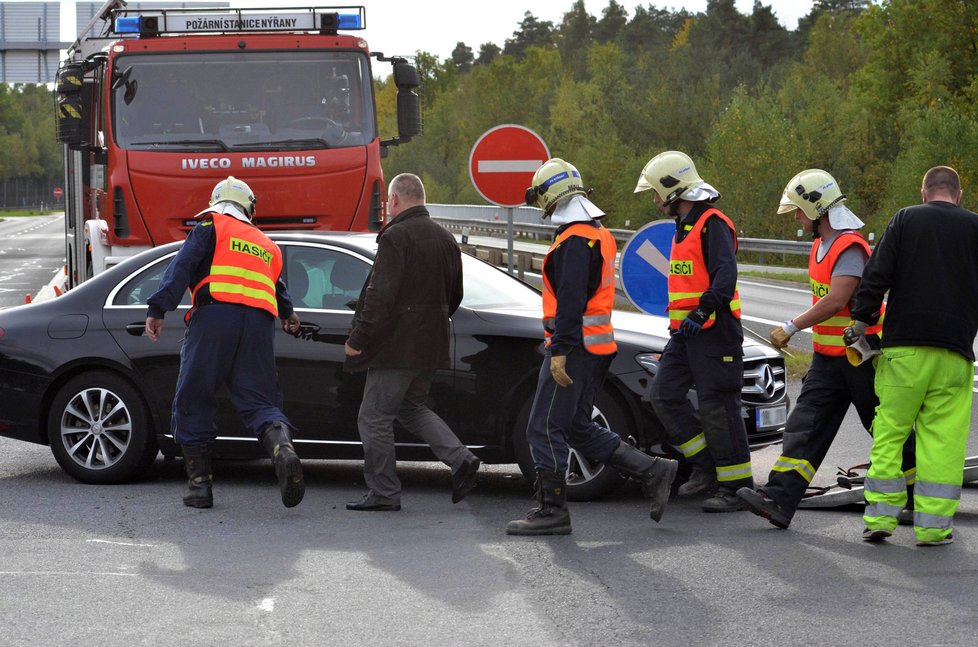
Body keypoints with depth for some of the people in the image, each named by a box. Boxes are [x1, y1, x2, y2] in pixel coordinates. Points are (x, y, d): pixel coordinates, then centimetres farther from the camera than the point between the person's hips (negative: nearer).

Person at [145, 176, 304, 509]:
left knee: (192, 402, 6)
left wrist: (157, 310, -6)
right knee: (260, 402, 1)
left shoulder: (211, 227, 14)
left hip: (214, 317, -4)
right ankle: (283, 449, -30)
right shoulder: (267, 245, 29)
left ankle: (199, 481, 3)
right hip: (258, 322, 4)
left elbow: (182, 267, 1)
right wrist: (289, 316, 52)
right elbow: (280, 291, 31)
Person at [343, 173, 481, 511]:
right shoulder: (444, 238, 12)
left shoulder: (396, 236, -15)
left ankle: (384, 493, 4)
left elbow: (380, 294, -21)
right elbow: (455, 295, 19)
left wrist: (358, 338, -18)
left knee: (375, 417, 1)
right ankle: (461, 460, 5)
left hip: (397, 344, -9)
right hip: (431, 344, 9)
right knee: (412, 408, 21)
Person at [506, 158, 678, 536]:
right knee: (577, 428, 15)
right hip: (597, 346, 10)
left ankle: (551, 511, -3)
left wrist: (559, 351, -24)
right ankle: (653, 472, 13)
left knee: (545, 429, -5)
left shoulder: (574, 240, -15)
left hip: (575, 346, -10)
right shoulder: (599, 234, 18)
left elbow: (570, 301, -23)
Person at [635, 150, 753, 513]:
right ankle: (705, 466, 11)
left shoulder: (713, 224, -12)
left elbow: (725, 276, -24)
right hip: (685, 333, 10)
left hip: (714, 331, -10)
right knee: (665, 395, 4)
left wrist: (703, 310, -33)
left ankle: (736, 486, -1)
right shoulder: (683, 227, 19)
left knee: (718, 408, -7)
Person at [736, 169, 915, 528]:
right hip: (827, 358, 9)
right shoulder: (822, 243, 12)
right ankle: (778, 499, -13)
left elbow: (835, 301, -28)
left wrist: (791, 327, -22)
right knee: (804, 428, -4)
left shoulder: (850, 247, -20)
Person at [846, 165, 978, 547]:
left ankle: (880, 517, 3)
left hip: (903, 346, 0)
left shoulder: (905, 220, 5)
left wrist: (861, 321, 2)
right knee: (943, 438, 2)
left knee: (889, 432, 6)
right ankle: (933, 525, -1)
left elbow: (877, 275, -2)